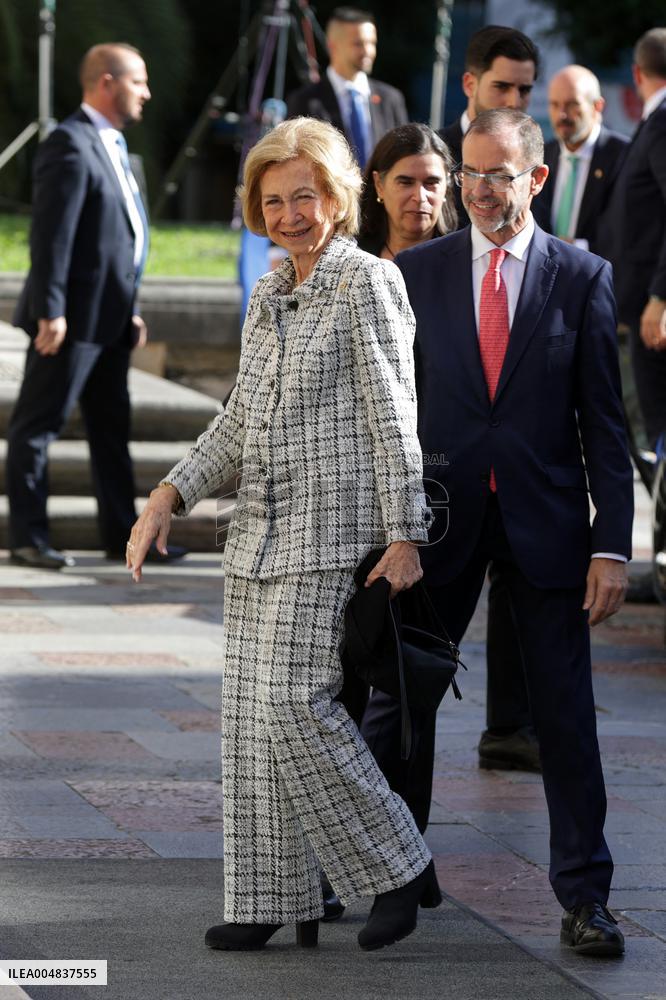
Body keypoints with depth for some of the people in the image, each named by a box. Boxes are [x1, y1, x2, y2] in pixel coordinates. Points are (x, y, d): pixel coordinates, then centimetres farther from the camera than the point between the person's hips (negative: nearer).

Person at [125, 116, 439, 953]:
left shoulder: (366, 283, -6)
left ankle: (398, 868, 0)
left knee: (293, 700, -14)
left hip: (330, 531, -8)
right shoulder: (268, 299, 16)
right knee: (250, 713, 4)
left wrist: (404, 534, -14)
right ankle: (273, 899, 10)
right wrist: (169, 496, 7)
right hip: (258, 533, 8)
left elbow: (393, 416, -10)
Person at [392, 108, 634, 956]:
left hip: (545, 521, -1)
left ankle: (583, 896, 7)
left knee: (565, 713, 0)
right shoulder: (416, 272, 4)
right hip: (442, 520, 1)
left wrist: (612, 543, -7)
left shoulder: (582, 277, 0)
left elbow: (604, 421, -1)